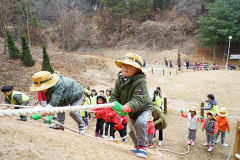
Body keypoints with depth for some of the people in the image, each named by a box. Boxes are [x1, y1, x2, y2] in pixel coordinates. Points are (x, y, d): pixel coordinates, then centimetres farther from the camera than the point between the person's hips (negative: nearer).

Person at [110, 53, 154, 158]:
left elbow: (138, 100, -43)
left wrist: (125, 108, -58)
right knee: (132, 132, 14)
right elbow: (114, 97, -9)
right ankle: (137, 146, 45)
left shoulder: (140, 81, -33)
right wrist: (117, 107, -30)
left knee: (140, 123, -32)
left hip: (144, 108, -5)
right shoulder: (119, 80, -12)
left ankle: (141, 147, -10)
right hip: (131, 112, 6)